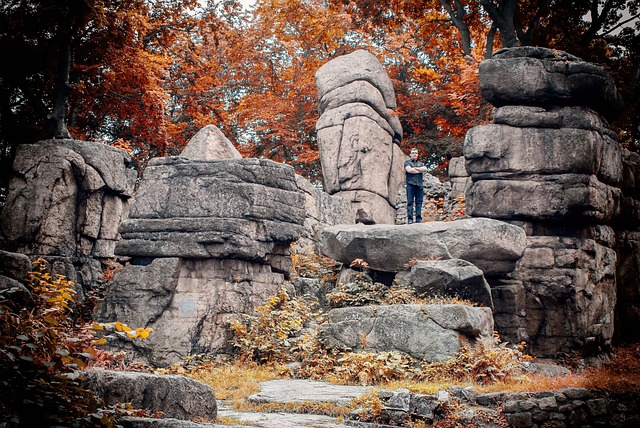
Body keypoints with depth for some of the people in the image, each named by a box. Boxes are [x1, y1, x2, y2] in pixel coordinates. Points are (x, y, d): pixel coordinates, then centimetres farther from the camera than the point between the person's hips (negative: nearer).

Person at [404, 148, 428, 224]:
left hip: (419, 184, 3)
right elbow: (409, 170, -7)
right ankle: (410, 219, -11)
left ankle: (419, 219, -5)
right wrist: (420, 170, 2)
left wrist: (415, 168, -1)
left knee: (419, 202, -3)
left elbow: (425, 169, 3)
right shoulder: (407, 162, 13)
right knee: (410, 202, -7)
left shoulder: (420, 163, 24)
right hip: (410, 184, -3)